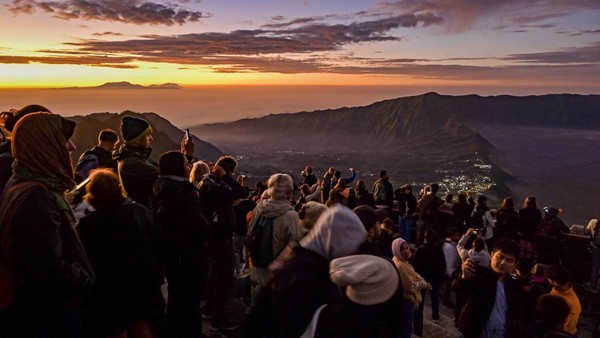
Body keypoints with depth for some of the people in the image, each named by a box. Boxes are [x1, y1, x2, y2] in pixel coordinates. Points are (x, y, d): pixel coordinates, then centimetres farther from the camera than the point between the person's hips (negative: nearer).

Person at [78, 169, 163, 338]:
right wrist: (155, 279, 12)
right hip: (141, 286, 4)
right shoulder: (143, 212, -6)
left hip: (108, 295, -3)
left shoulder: (88, 224, -19)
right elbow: (157, 247, 2)